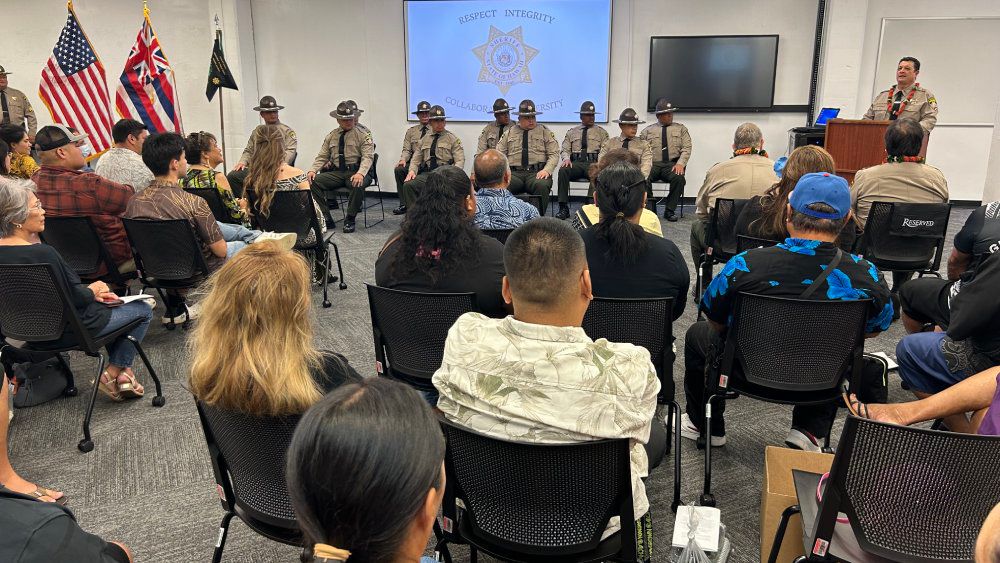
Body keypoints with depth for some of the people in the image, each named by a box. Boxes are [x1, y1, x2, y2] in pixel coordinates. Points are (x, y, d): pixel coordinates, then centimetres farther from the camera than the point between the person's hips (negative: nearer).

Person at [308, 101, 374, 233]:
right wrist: (312, 170, -7)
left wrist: (360, 173, -29)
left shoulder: (363, 135, 2)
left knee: (358, 185, -38)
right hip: (336, 172, 4)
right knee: (313, 181, -18)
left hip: (356, 172, -4)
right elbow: (322, 157, 14)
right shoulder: (331, 136, 15)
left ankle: (350, 220, -19)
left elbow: (368, 157, -10)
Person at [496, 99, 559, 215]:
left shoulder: (545, 132, 16)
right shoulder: (509, 133, 19)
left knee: (542, 185, -37)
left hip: (537, 173, -1)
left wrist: (546, 170, -12)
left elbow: (554, 154, 7)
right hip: (514, 173, 1)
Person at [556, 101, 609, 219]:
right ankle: (563, 208, -29)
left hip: (593, 162, -1)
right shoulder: (571, 132, 22)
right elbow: (565, 150, 15)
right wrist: (566, 158, -10)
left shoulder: (601, 132, 19)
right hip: (575, 162, 1)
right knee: (563, 170, -31)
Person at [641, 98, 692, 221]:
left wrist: (680, 163, -11)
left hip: (672, 164, 1)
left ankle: (670, 210, -17)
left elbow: (686, 148, 7)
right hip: (652, 164, 0)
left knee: (679, 178, -33)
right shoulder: (647, 131, 14)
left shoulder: (681, 129, 17)